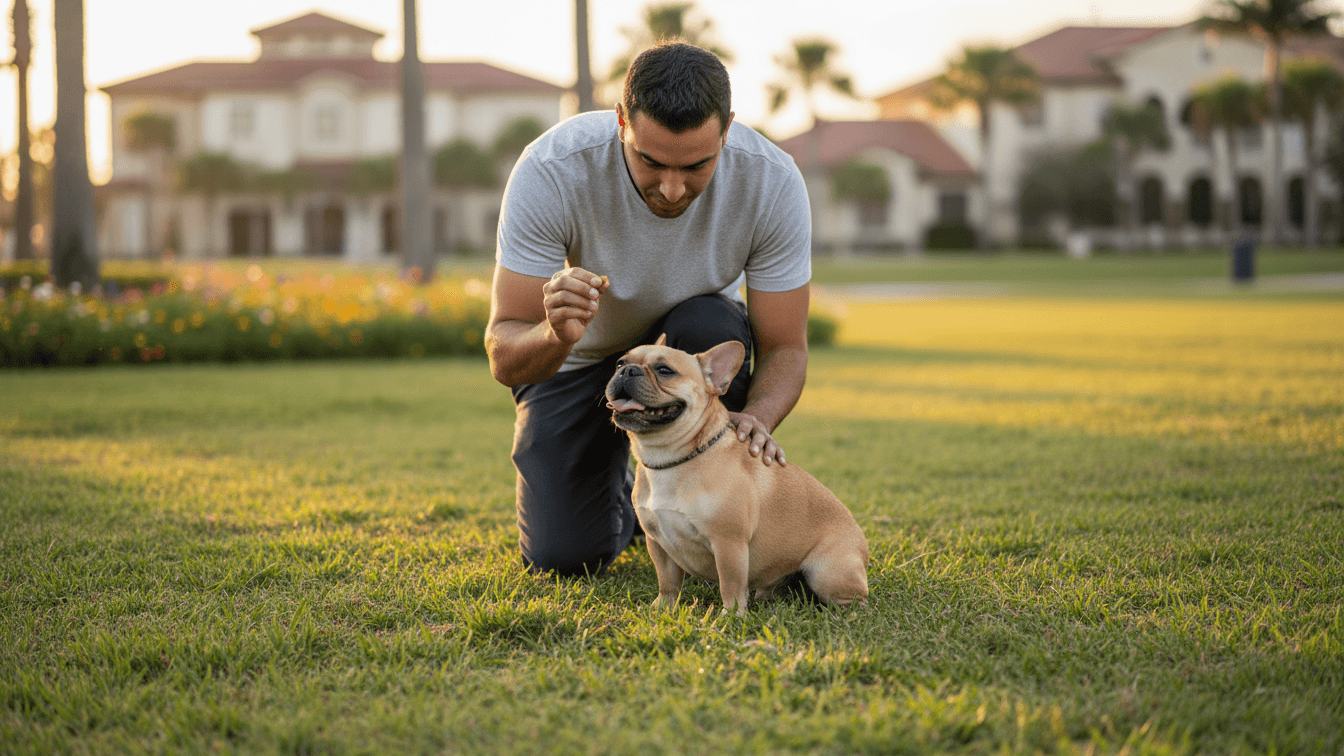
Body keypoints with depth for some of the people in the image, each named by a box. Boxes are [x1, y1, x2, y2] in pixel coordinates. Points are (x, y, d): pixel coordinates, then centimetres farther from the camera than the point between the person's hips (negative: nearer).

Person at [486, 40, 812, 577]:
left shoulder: (772, 181, -29)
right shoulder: (549, 172, -33)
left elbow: (784, 347, -21)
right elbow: (504, 359, -31)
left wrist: (756, 417, -44)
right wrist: (555, 336, -55)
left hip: (695, 346, 1)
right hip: (578, 356, -1)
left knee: (713, 329, -35)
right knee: (561, 556, -16)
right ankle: (620, 498, 21)